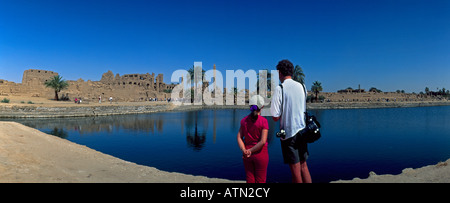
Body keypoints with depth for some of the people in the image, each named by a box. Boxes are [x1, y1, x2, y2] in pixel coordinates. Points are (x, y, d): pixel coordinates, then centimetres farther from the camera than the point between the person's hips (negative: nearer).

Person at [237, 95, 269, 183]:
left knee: (250, 180, 13)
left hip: (247, 155, 4)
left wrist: (244, 151, -13)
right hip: (260, 154, -4)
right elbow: (263, 141, -19)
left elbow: (239, 137, -5)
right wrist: (250, 151, -13)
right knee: (260, 180, 9)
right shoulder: (263, 121, -13)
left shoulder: (244, 120, 0)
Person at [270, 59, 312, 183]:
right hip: (302, 130, 5)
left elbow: (275, 117, -14)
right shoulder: (301, 86, 5)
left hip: (288, 132, -5)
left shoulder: (280, 89, -12)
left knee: (295, 169, 4)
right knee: (303, 165, 17)